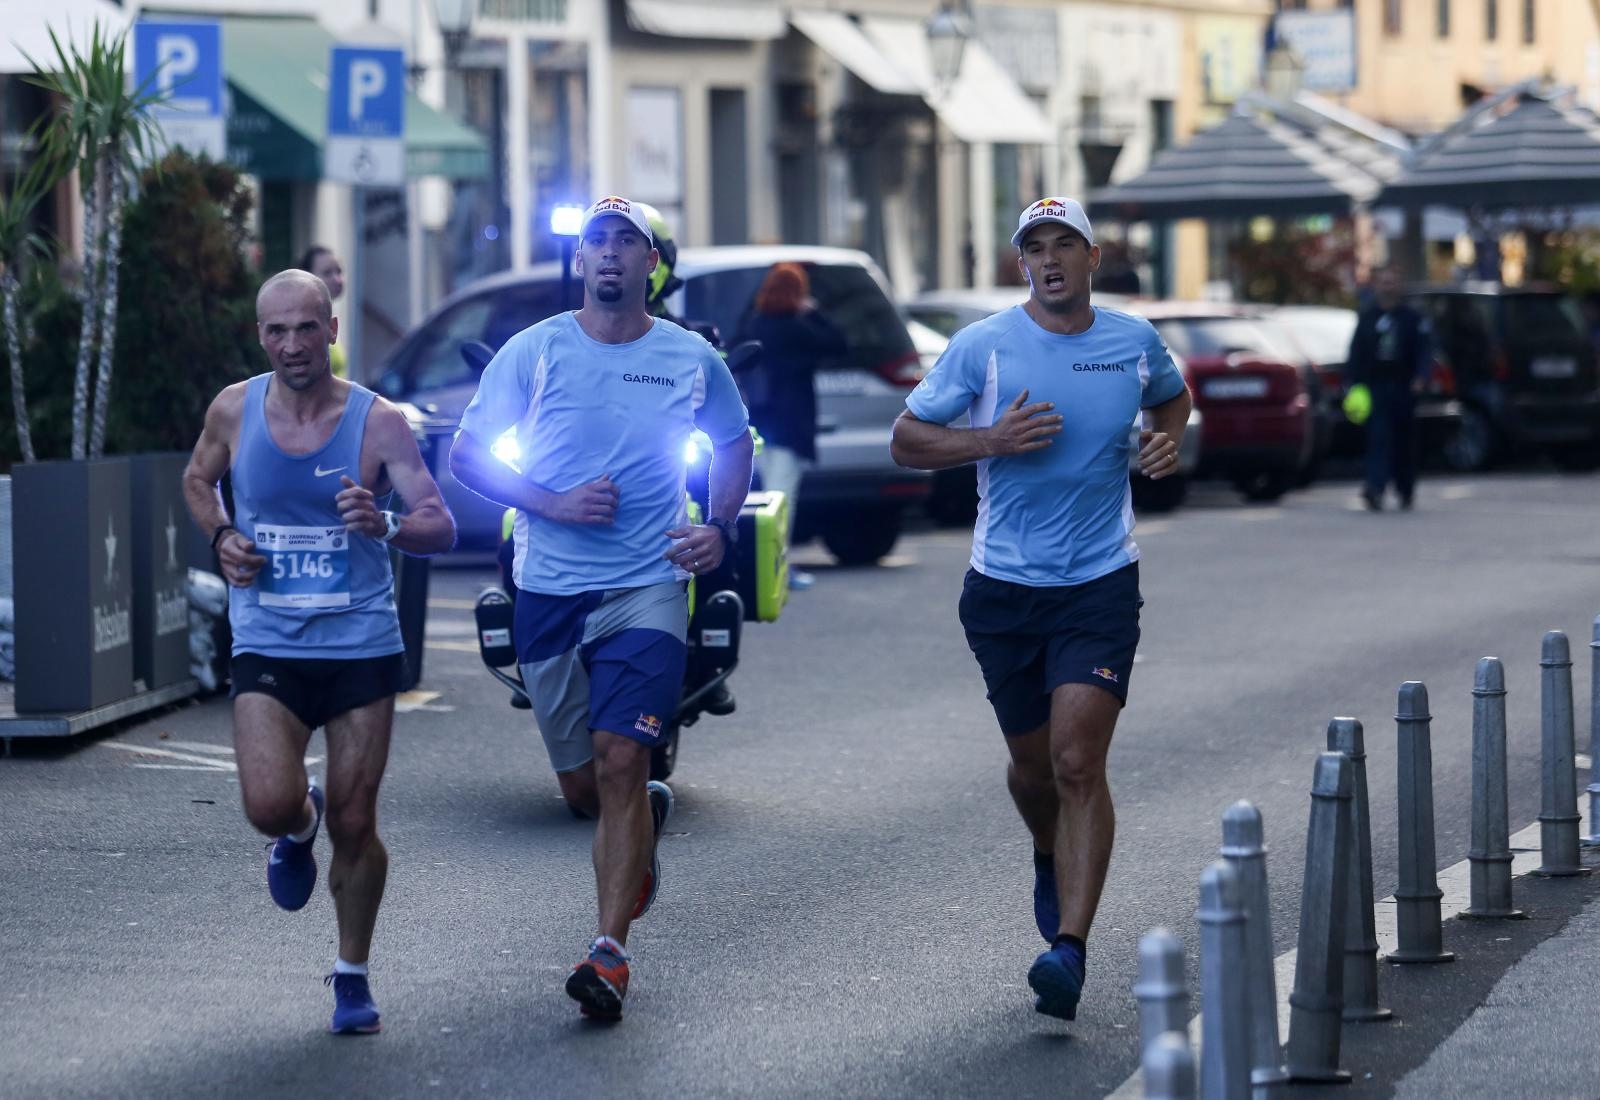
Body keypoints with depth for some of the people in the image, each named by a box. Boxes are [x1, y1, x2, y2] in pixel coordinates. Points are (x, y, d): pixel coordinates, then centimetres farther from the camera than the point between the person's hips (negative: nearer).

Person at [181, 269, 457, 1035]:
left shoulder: (378, 422, -8)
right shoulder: (234, 410, -1)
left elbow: (442, 528, -12)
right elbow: (198, 480, 20)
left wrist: (386, 526, -34)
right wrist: (221, 537, 0)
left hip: (362, 647, -1)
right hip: (267, 648, 1)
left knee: (354, 825, 2)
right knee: (269, 806, -18)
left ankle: (352, 976, 23)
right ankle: (299, 830, 21)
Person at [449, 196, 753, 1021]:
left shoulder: (691, 359, 3)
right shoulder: (533, 352, 0)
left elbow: (734, 442, 20)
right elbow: (466, 456, 2)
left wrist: (720, 528, 3)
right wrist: (553, 503, -13)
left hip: (648, 588, -1)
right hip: (549, 590, 2)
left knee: (619, 763, -16)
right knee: (580, 784, 10)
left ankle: (610, 953, -14)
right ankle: (645, 822, 46)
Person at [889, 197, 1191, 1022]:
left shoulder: (1135, 342, 3)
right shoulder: (982, 347, -3)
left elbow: (1171, 397, 25)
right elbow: (906, 441, 0)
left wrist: (1169, 441, 3)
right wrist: (994, 440, -16)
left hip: (1101, 584, -1)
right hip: (1004, 587, 1)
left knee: (1078, 764, -14)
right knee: (1032, 763, 13)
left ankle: (1069, 950, -19)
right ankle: (1050, 861, 48)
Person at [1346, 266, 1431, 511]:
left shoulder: (1412, 318, 6)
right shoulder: (1366, 318, 9)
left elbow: (1424, 350, 0)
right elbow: (1355, 353, 7)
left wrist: (1420, 378, -15)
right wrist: (1355, 383, -2)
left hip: (1403, 387, 0)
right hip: (1376, 387, 0)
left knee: (1405, 441, 8)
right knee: (1378, 438, -13)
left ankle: (1405, 490, 22)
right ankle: (1376, 487, -22)